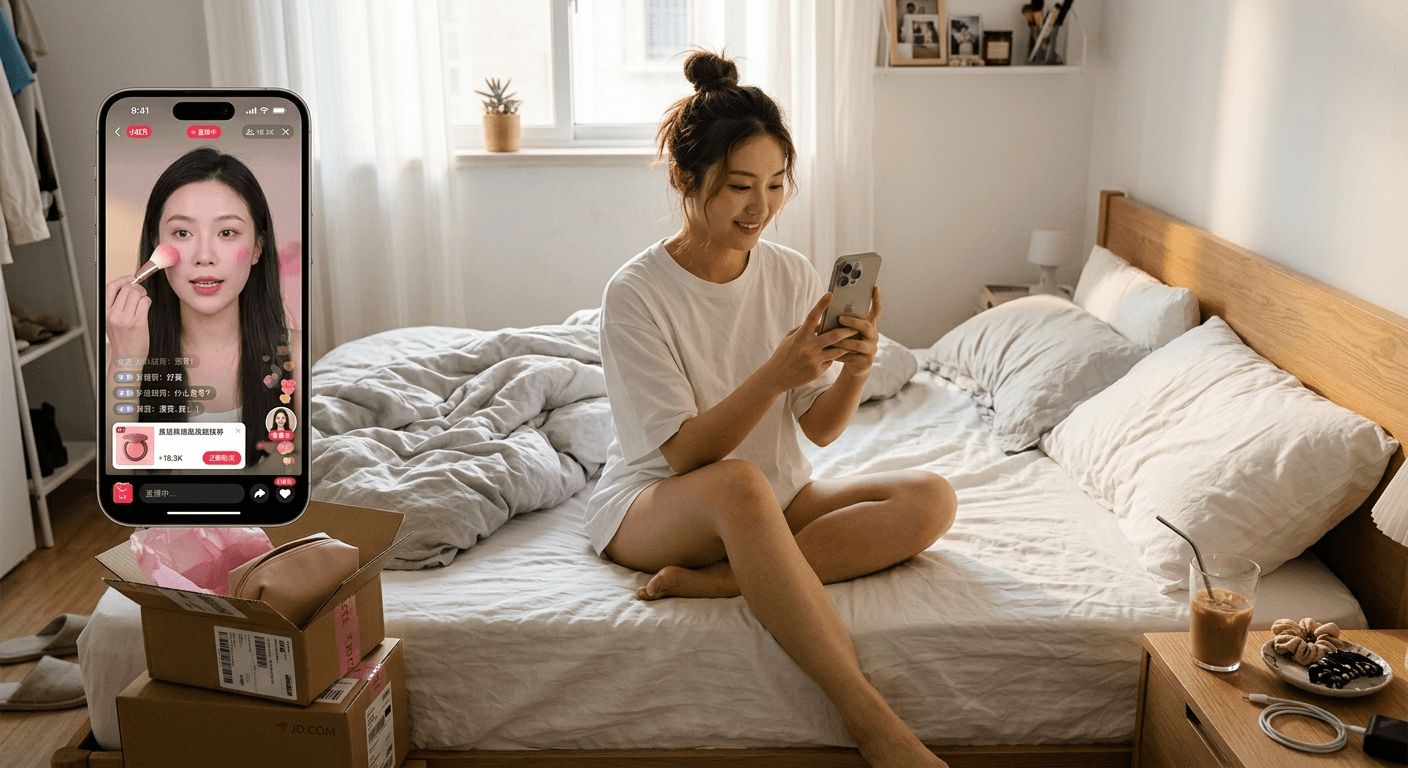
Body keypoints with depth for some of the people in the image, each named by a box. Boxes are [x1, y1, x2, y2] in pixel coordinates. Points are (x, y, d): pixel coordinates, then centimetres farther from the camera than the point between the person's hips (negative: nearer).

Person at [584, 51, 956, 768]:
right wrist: (776, 373, -32)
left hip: (774, 501, 5)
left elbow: (820, 428, 0)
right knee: (739, 484, -41)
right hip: (652, 505, -5)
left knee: (929, 498, -19)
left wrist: (855, 370, -22)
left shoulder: (793, 275, 0)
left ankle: (716, 579, -27)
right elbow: (686, 452, -19)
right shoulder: (635, 292, -14)